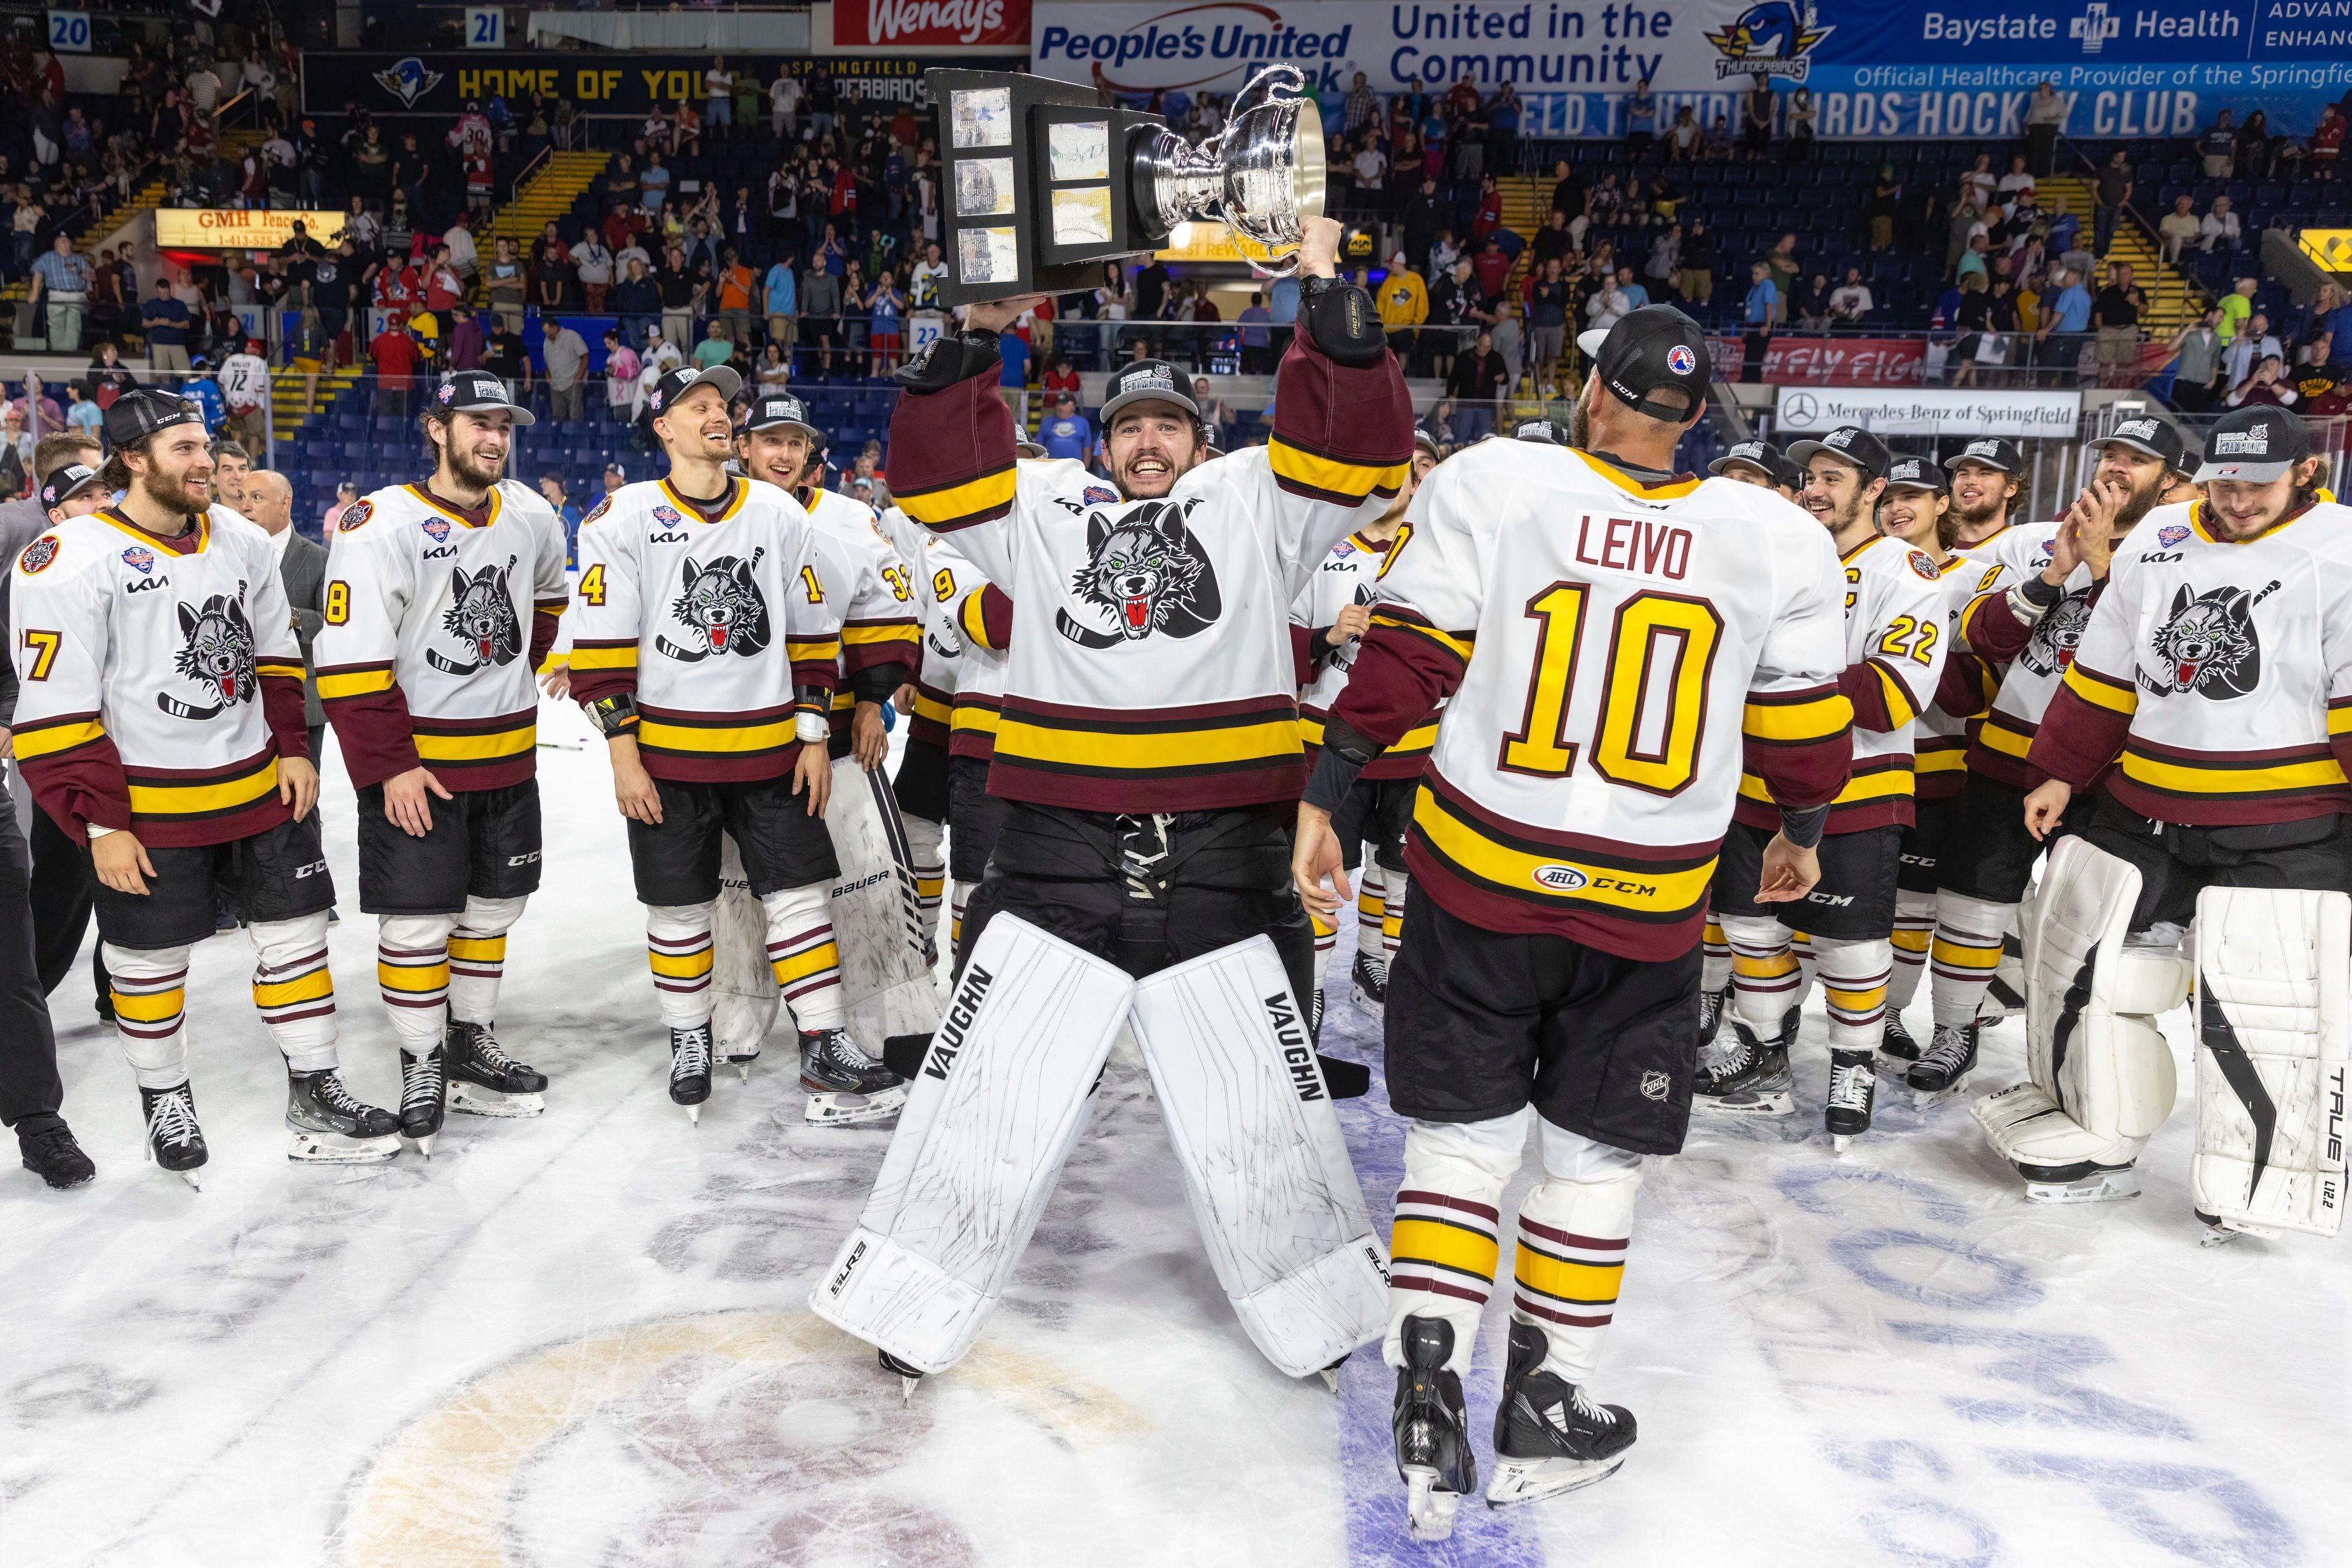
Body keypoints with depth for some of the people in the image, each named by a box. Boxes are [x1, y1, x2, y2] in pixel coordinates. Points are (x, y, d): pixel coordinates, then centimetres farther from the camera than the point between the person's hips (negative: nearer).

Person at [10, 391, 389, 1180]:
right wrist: (100, 822, -14)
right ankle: (164, 1096, 30)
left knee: (295, 930, 8)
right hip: (150, 806, -5)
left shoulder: (241, 541, 4)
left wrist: (292, 750, 8)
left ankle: (314, 1089, 21)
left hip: (261, 787, 5)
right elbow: (55, 710, -14)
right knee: (152, 958, 9)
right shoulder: (71, 561, -15)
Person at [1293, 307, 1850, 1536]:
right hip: (1647, 908, 1)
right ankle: (1543, 1416, 25)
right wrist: (1801, 833, 26)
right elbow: (1805, 721, 8)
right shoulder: (1777, 540, 0)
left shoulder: (1488, 485, -7)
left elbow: (1405, 660, -9)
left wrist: (1323, 799, 0)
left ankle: (1429, 1411, 9)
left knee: (1462, 1140, 11)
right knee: (1594, 1157, 16)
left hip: (1480, 878, -1)